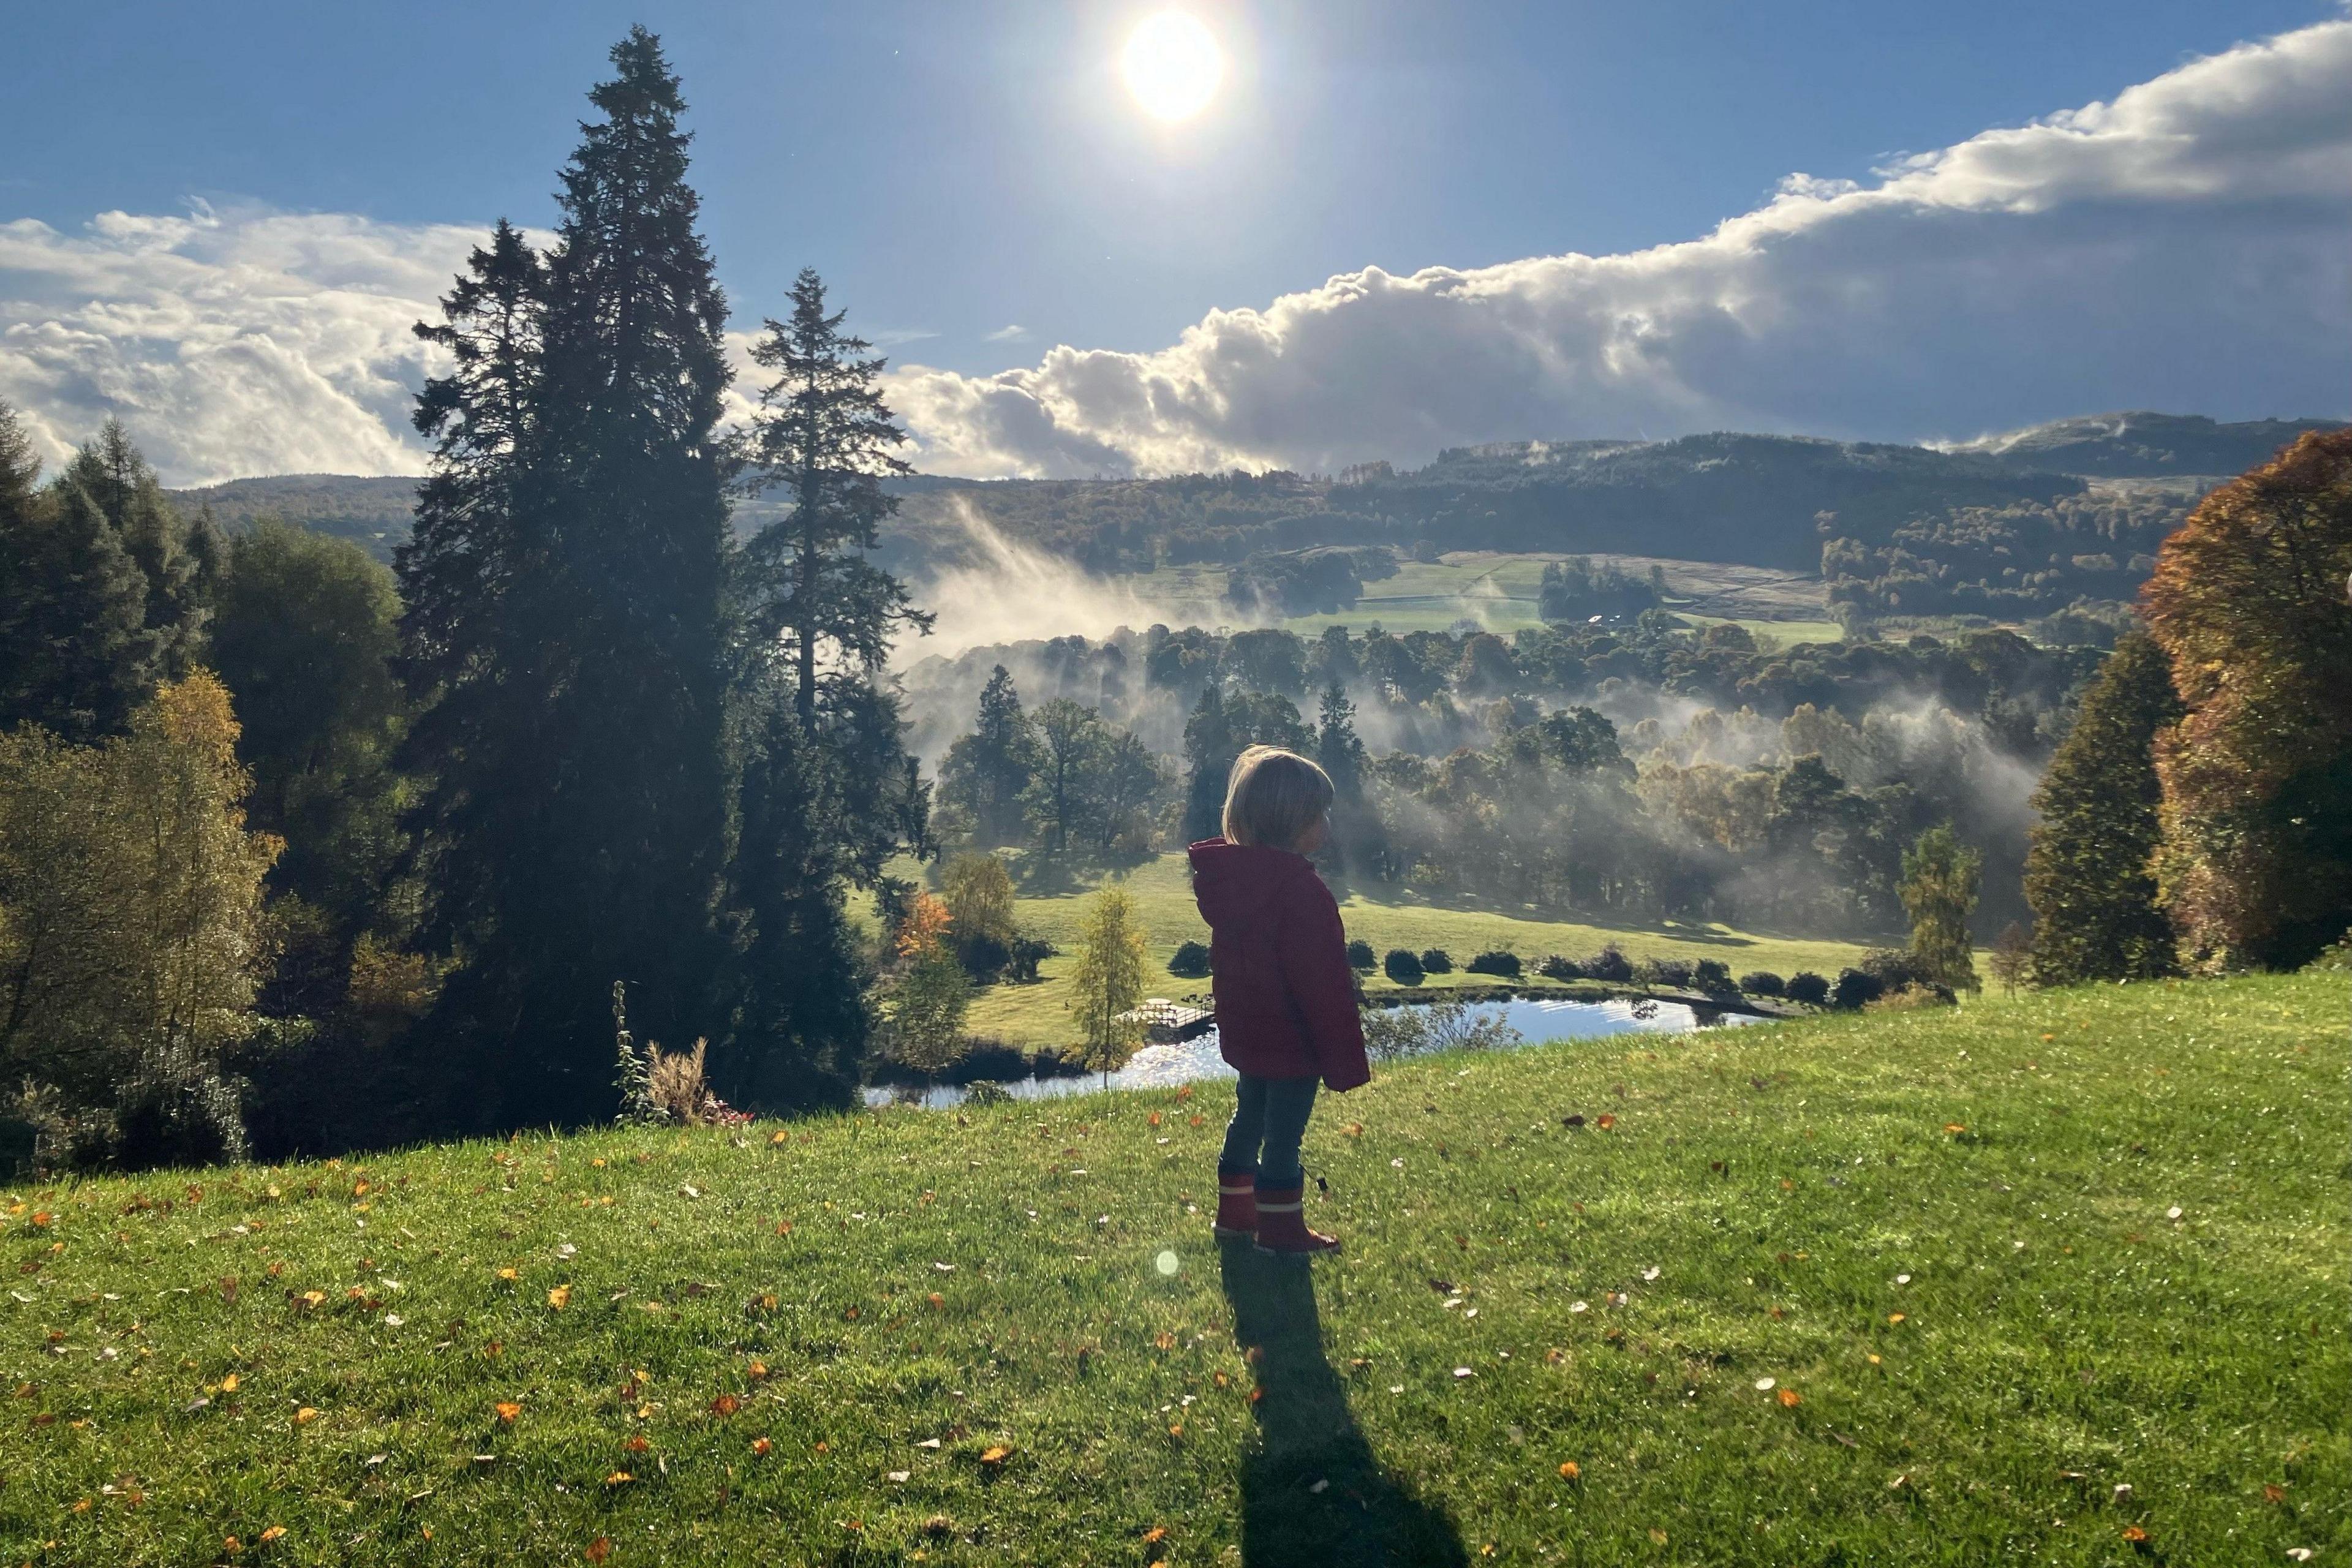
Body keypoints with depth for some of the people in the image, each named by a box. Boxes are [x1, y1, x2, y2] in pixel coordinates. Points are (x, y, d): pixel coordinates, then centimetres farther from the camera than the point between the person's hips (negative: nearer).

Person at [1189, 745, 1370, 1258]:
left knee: (1249, 1119, 22)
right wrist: (1344, 1061, -15)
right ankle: (1282, 1230, 14)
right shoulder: (1300, 891, -26)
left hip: (1244, 1034, 9)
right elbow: (1324, 985, -23)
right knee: (1283, 1135, 3)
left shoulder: (1229, 876, 2)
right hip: (1292, 1043, -9)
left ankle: (1235, 1212, 34)